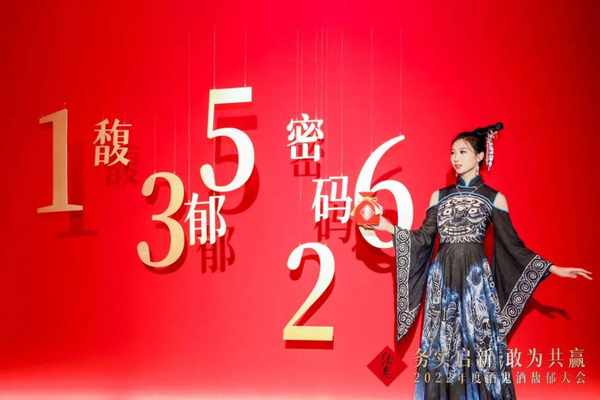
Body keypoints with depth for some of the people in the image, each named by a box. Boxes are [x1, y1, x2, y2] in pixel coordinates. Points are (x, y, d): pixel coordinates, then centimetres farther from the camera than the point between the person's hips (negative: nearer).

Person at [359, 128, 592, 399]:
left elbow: (512, 244, 4)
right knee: (441, 345, 3)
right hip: (443, 278, 2)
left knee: (479, 342, -3)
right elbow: (424, 237, 9)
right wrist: (387, 227, 0)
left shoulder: (494, 198, 3)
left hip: (477, 278, -2)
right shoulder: (439, 196, 10)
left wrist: (553, 269, 0)